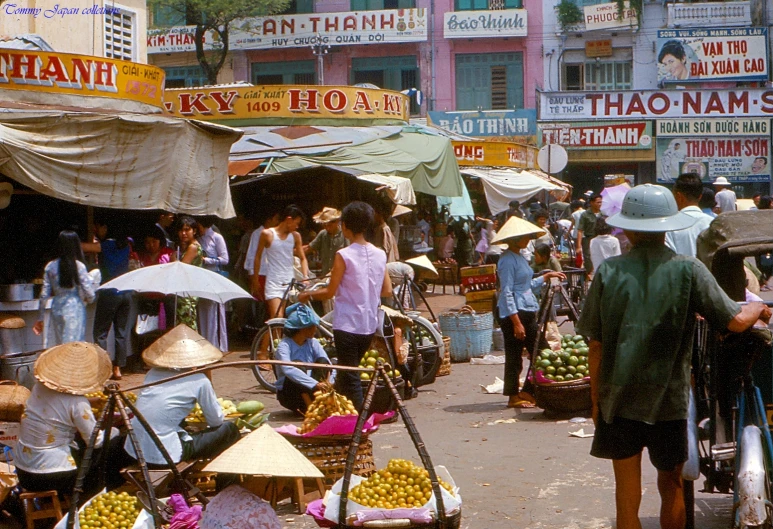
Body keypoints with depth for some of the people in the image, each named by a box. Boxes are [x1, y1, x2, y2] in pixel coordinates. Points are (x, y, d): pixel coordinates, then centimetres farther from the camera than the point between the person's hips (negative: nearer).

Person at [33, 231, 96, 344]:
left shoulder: (50, 267, 2)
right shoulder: (79, 266, -8)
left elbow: (44, 294, 3)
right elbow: (89, 294, -9)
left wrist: (40, 318, 11)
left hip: (57, 309, 4)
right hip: (75, 309, -4)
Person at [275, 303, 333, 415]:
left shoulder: (312, 342, -1)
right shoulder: (284, 345, -18)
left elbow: (328, 365, -11)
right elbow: (287, 369, -37)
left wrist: (329, 382, -33)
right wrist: (315, 384, -45)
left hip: (311, 392, 4)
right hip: (287, 393, -4)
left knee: (322, 361, -17)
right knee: (298, 365, -31)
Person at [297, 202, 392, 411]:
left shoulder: (344, 255, -13)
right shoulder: (380, 255, 4)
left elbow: (330, 292, -11)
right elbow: (387, 290, 8)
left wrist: (308, 295, 7)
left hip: (347, 325, -6)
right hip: (370, 325, 6)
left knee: (350, 377, -1)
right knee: (349, 372, 21)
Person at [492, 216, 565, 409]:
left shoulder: (520, 257, 16)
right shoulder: (507, 260, -14)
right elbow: (507, 292, -19)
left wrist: (547, 276, 20)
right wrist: (516, 322, -22)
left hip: (528, 311, 10)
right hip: (513, 313, -10)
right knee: (514, 356, 0)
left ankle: (528, 392, 16)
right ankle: (513, 397, 10)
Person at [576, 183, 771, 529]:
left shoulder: (609, 271, -5)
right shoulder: (688, 270, -8)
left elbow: (595, 345, -3)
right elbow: (735, 321, -9)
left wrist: (596, 399, 8)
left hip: (618, 400, 0)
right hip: (669, 399, 0)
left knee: (627, 494, 8)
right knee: (671, 486, 17)